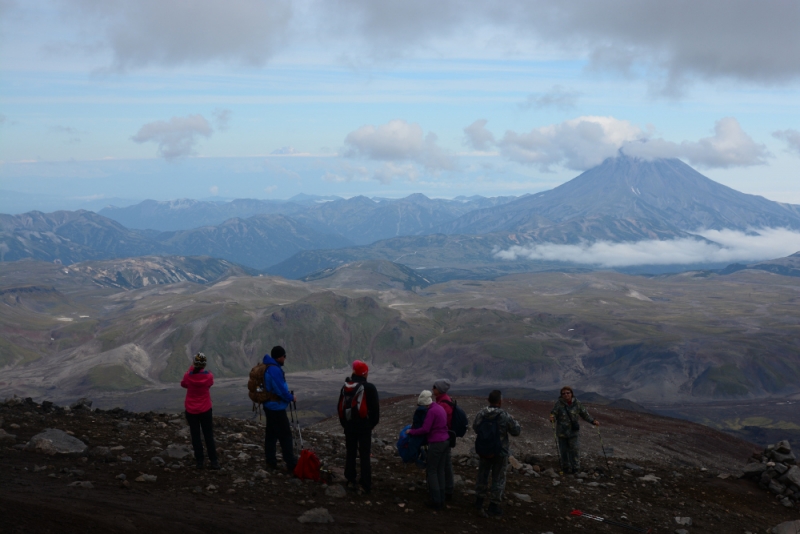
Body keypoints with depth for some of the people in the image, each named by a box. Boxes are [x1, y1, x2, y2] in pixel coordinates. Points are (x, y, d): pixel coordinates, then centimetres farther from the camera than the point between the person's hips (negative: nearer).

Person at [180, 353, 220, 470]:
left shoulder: (188, 376, -15)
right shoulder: (209, 376, -14)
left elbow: (183, 384, 8)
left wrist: (191, 369, 9)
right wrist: (203, 370, 14)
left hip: (191, 410, 0)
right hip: (205, 410, 0)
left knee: (195, 435, 9)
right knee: (209, 435, 8)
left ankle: (199, 461, 11)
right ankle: (214, 461, 8)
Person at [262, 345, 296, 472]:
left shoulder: (268, 367, 9)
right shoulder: (274, 370, -23)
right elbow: (281, 390, -23)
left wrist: (288, 395, 9)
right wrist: (291, 397, -8)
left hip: (270, 406, 10)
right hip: (276, 407, -10)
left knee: (271, 434, 14)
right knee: (285, 435, -4)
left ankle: (271, 462, 21)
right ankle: (291, 465, -1)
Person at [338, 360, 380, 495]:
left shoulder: (345, 387, 5)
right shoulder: (369, 388, -12)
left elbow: (340, 407, 12)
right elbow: (375, 408, -9)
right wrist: (372, 424, 6)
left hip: (349, 425, 5)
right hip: (364, 426, -5)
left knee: (350, 453, 15)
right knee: (365, 456, 0)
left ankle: (350, 481, 17)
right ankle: (365, 486, 0)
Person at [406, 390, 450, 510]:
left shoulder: (431, 411, -16)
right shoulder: (440, 408, 11)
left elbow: (425, 429, -19)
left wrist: (411, 431, -5)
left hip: (436, 443, -9)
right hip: (444, 441, 9)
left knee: (431, 471, 1)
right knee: (440, 471, 12)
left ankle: (436, 501, 2)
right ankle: (441, 500, 14)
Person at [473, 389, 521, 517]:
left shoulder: (481, 414, -10)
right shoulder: (505, 416, -21)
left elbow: (475, 428, 6)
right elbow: (516, 431, -11)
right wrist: (516, 424, 9)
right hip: (500, 452, -4)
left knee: (482, 475, 20)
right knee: (498, 478, 9)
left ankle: (479, 501, 28)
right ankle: (493, 505, 14)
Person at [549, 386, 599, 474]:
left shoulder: (577, 403, -5)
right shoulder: (559, 403, -11)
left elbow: (584, 414, 3)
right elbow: (553, 413, -15)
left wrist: (593, 421, -9)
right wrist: (552, 418, -38)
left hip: (573, 430, 0)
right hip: (562, 431, 0)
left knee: (575, 449, -8)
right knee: (564, 450, 9)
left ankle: (575, 467, -1)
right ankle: (566, 467, 26)